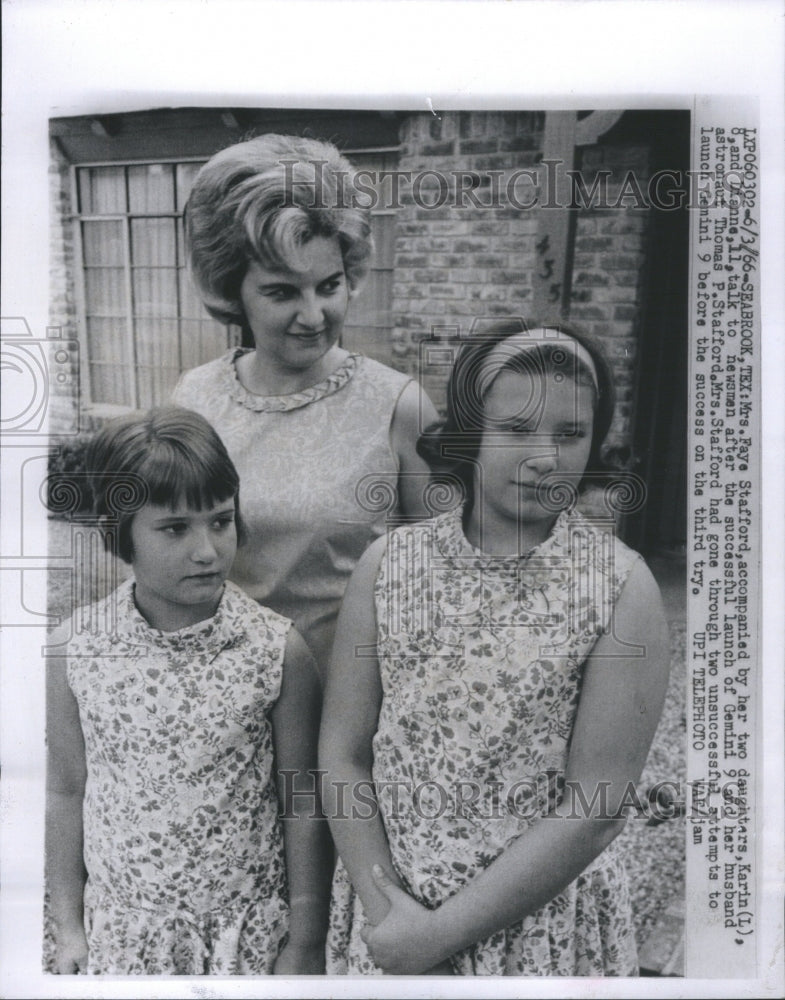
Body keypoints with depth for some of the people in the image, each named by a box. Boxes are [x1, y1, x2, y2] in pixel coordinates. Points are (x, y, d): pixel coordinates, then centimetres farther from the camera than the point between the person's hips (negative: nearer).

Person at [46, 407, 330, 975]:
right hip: (120, 927, 2)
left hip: (248, 928, -1)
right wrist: (68, 924, 6)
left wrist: (306, 941, -2)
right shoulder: (77, 648, -11)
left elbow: (302, 807, -8)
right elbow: (67, 791, 1)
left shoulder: (278, 649, -16)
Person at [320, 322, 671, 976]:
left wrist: (442, 931, -14)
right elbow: (342, 755, -5)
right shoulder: (388, 563, -8)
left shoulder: (622, 586, -14)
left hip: (541, 919, -1)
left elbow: (596, 807, -15)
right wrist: (386, 904, -12)